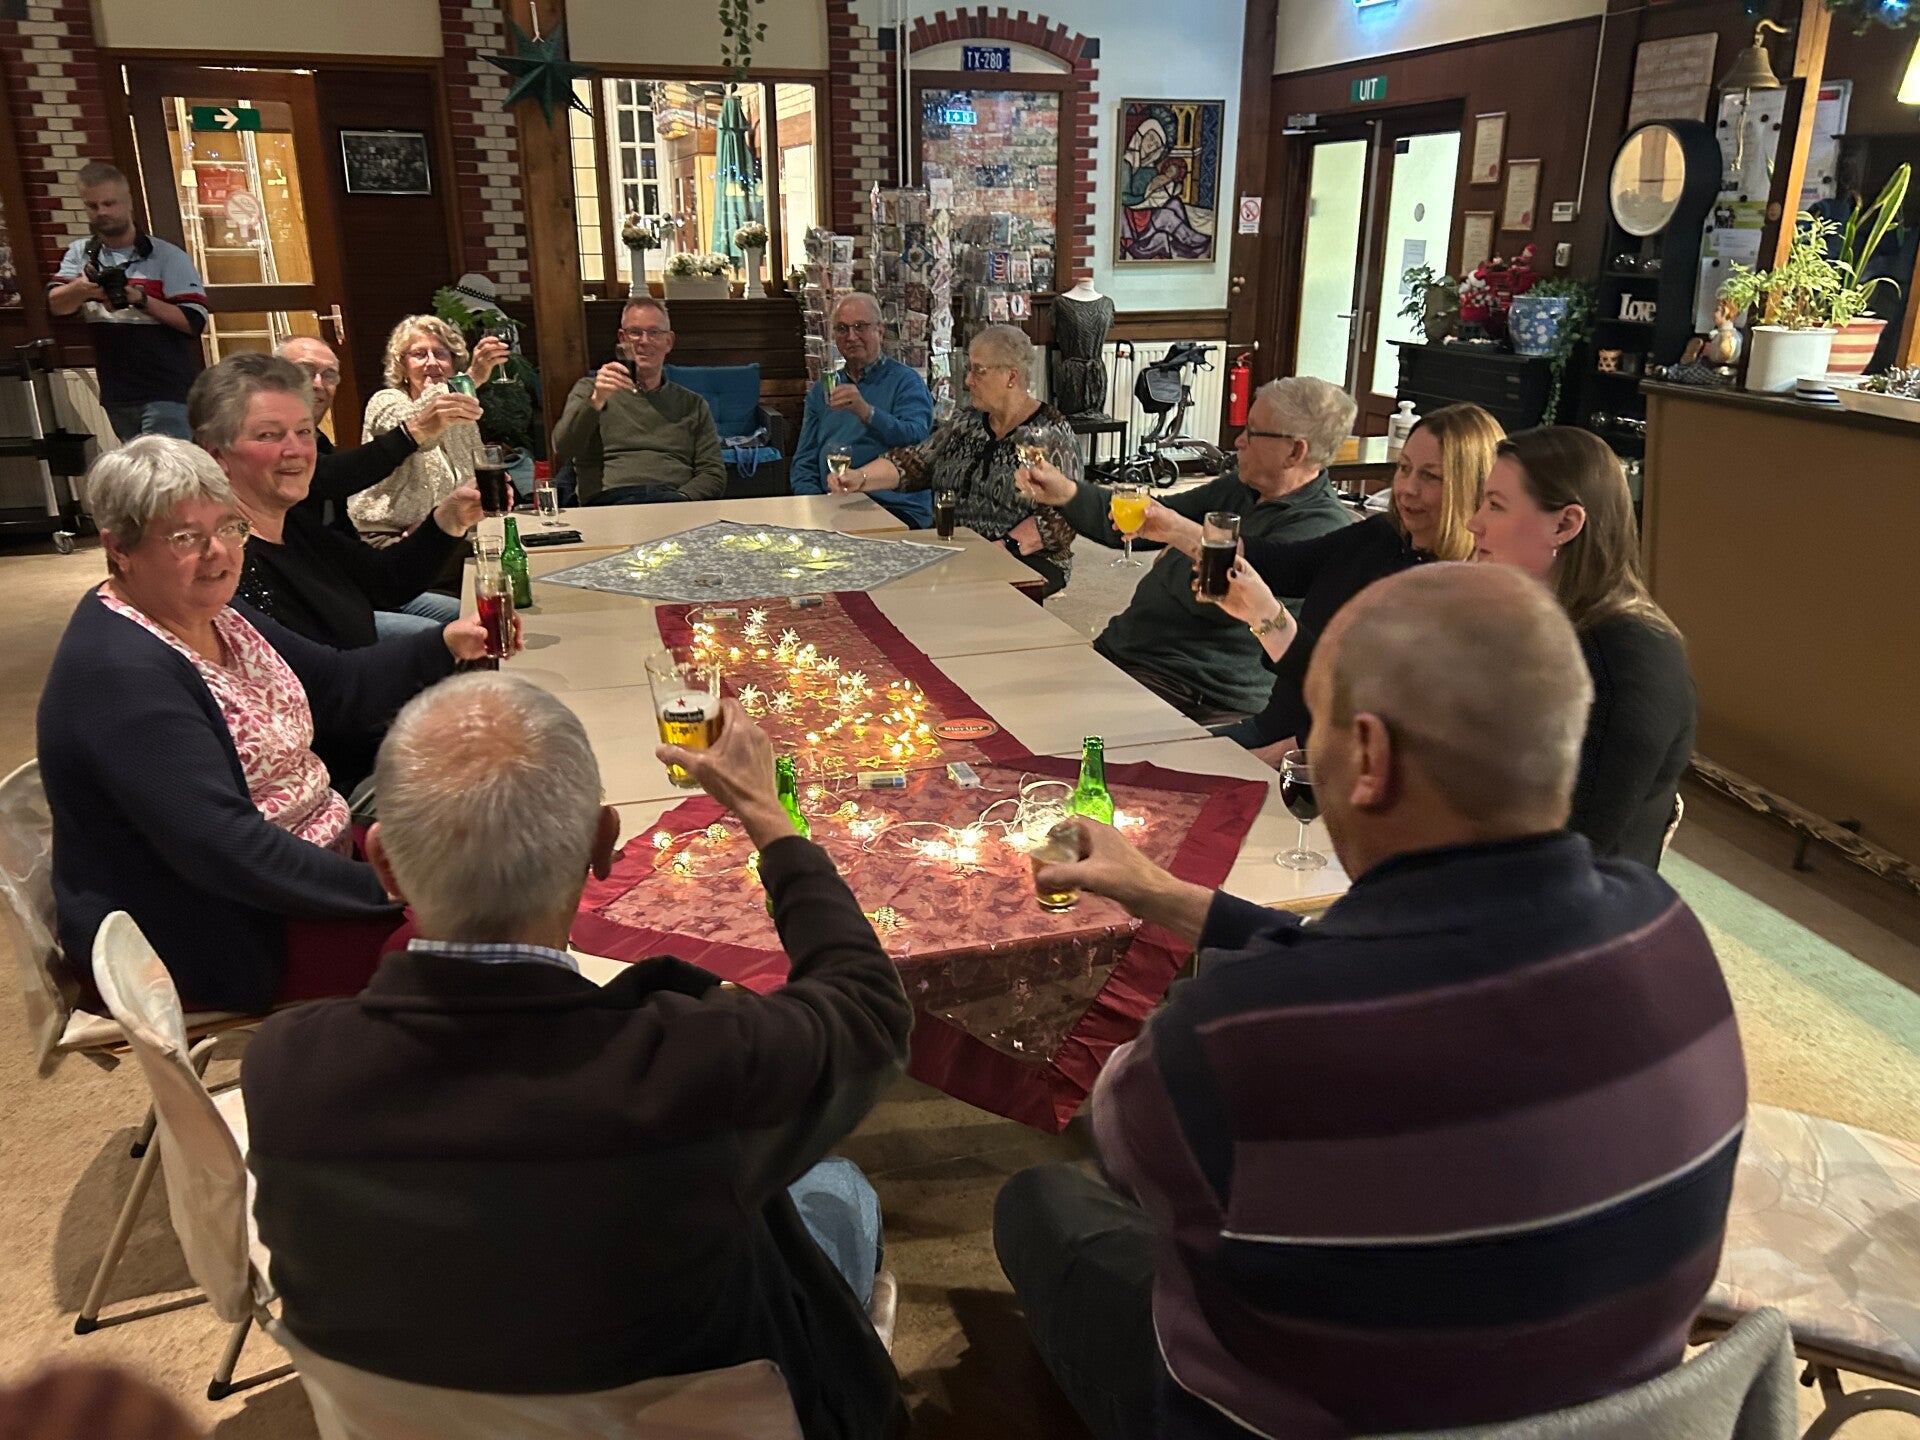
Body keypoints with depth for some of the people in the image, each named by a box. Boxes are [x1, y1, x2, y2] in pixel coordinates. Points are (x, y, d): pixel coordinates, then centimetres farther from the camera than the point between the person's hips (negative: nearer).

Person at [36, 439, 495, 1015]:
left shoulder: (214, 616, 6)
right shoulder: (119, 674, -23)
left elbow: (338, 687, 14)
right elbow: (226, 848, -29)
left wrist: (445, 646, 0)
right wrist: (386, 890, -29)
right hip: (214, 939, -10)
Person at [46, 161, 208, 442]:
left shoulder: (167, 256, -5)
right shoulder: (80, 254, 10)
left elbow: (194, 320, -11)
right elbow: (54, 304, -4)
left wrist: (140, 299, -22)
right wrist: (81, 288, -24)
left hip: (166, 392, -6)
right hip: (116, 394, 6)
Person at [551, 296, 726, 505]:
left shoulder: (692, 404, 22)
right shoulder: (589, 389, 17)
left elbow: (714, 474, 12)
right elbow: (562, 452, 1)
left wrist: (679, 499, -9)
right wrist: (596, 401, -16)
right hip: (612, 500, -1)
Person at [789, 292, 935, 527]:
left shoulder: (906, 381, 2)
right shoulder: (823, 389, 19)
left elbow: (917, 440, -17)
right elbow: (804, 462, 18)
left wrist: (866, 412, -32)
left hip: (897, 509, -4)